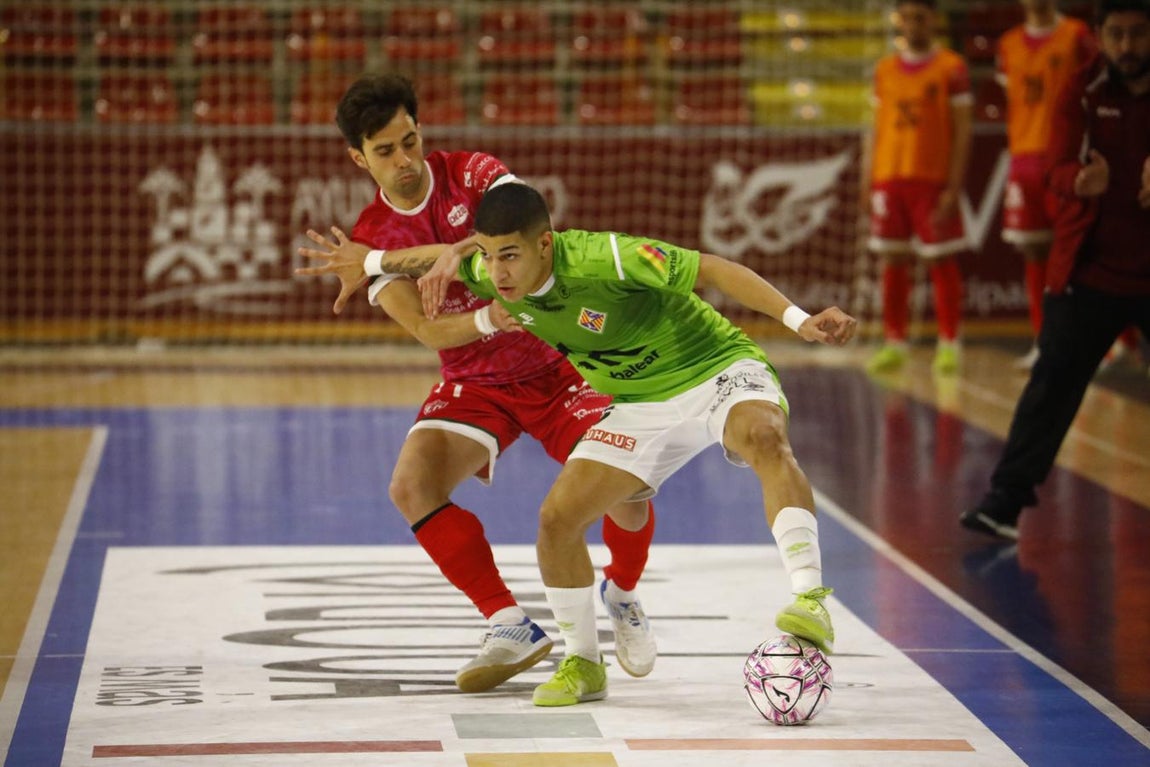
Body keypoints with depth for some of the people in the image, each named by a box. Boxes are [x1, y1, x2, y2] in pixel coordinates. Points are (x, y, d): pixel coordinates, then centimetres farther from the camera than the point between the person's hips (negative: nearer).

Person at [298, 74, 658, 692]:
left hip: (555, 367, -2)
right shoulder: (373, 237, -5)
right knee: (412, 486, -25)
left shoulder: (474, 174, -8)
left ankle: (622, 594, 13)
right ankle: (511, 628, -13)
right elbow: (426, 330, -17)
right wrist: (488, 321, -38)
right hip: (474, 384, 2)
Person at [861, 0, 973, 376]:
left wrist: (954, 186, -12)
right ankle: (894, 345, 12)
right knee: (893, 262, 6)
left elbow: (962, 131, -5)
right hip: (889, 178, 4)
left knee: (942, 261, -1)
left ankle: (948, 345, 4)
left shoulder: (951, 68, -2)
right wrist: (867, 182, 8)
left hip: (933, 179, -4)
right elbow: (876, 129, 15)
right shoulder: (884, 70, 12)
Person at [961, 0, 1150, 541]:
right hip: (1089, 274, -1)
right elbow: (1057, 171, -14)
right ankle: (1004, 501, 2)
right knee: (1051, 389, -2)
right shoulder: (1082, 97, -4)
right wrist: (1082, 181, -37)